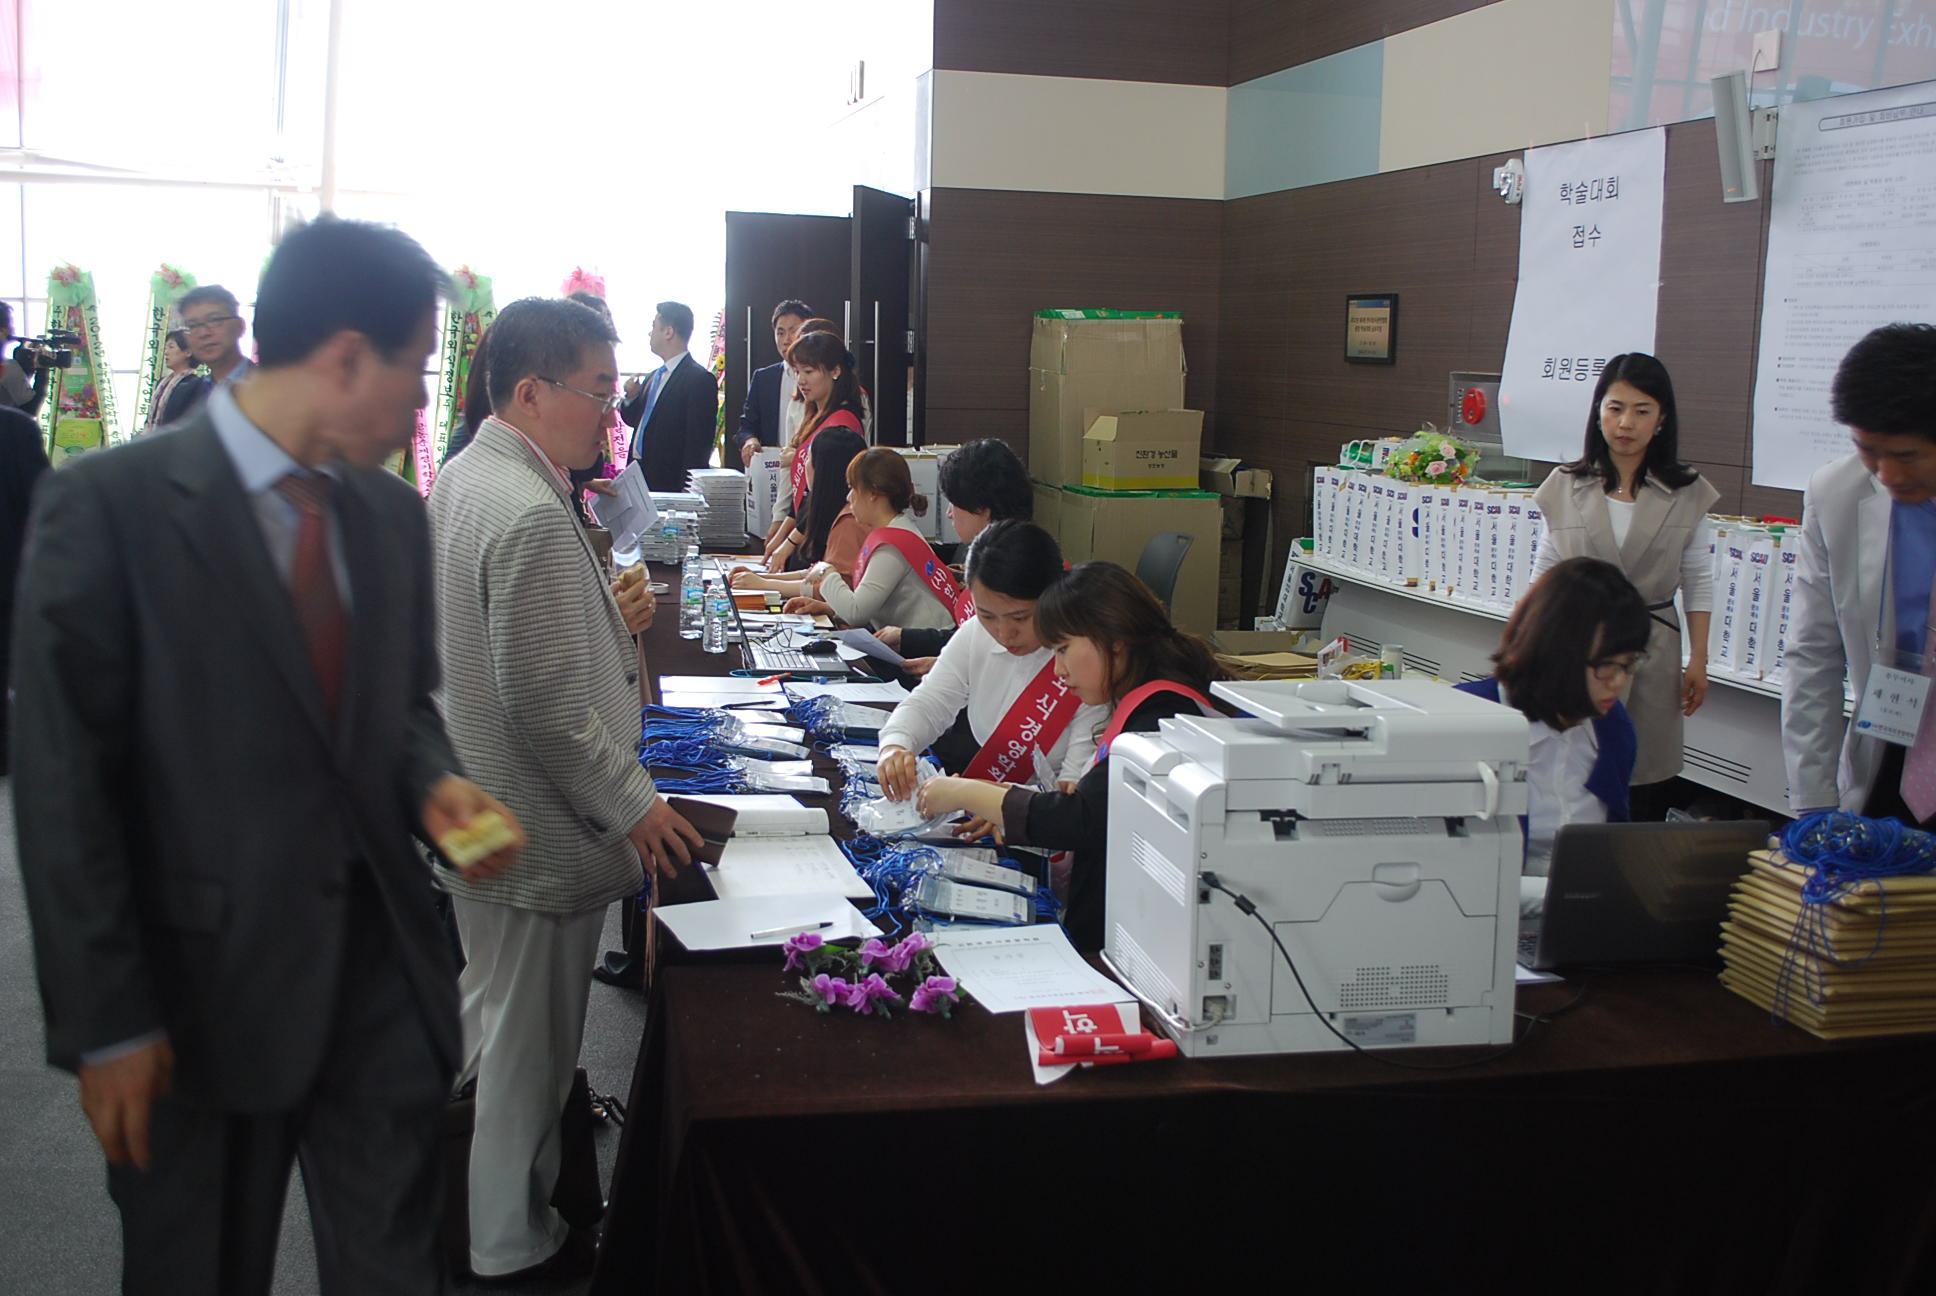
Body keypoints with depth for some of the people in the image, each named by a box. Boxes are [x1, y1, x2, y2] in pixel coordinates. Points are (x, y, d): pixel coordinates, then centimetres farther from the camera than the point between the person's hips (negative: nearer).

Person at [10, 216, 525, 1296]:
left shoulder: (395, 515, 6)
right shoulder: (106, 505, -12)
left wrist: (435, 784, -6)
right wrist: (108, 1023, -12)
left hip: (385, 974, 4)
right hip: (209, 982, -4)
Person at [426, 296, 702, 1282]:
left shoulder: (463, 478, 5)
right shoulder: (532, 515, -27)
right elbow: (546, 709, -27)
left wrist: (604, 619, 11)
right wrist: (634, 806, -17)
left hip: (473, 818, 10)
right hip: (537, 832, -10)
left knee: (489, 1018, 27)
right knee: (527, 1044, 8)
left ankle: (470, 1194, 47)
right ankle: (513, 1245, 26)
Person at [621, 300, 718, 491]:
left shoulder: (700, 379, -12)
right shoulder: (655, 377, 14)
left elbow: (699, 442, -15)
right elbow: (635, 420, 24)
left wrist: (687, 491, -18)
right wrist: (631, 398, 3)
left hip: (668, 483, -8)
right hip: (639, 475, 8)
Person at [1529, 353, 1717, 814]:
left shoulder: (1686, 494, 3)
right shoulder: (1566, 487, 3)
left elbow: (1698, 582, 8)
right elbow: (1544, 575, 8)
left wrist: (1698, 660, 4)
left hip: (1652, 653, 0)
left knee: (1646, 785, 2)